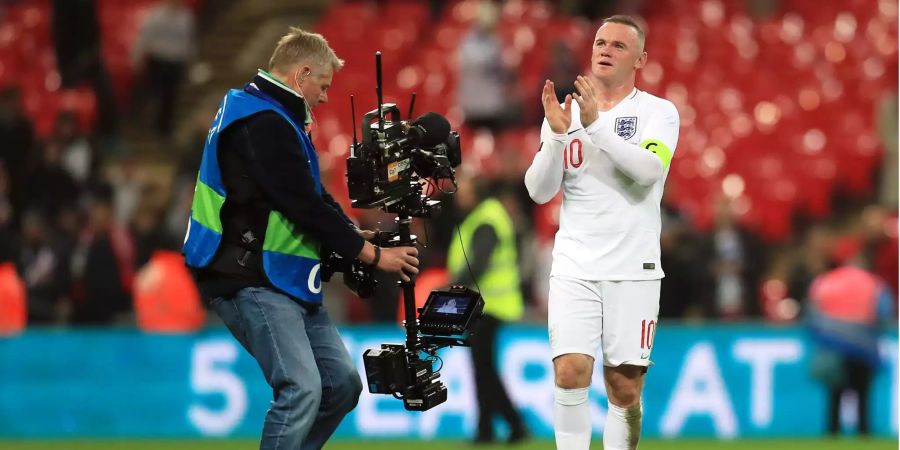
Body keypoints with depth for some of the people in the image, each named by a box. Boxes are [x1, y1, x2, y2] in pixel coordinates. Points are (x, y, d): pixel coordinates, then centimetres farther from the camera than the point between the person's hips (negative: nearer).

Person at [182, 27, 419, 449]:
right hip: (251, 283, -11)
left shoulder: (272, 118, 16)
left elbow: (312, 199, 21)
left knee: (343, 383, 8)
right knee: (302, 388, -22)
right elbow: (304, 206, -20)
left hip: (287, 282, 11)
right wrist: (373, 254, -12)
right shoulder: (261, 123, -17)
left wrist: (358, 236, 6)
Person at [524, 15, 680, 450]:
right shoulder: (565, 112, 9)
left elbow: (649, 170, -18)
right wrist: (557, 134, -13)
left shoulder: (658, 112, 1)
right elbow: (539, 190, 2)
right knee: (571, 372, -13)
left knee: (624, 387, 0)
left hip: (633, 268, -1)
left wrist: (596, 124, -25)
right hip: (574, 267, 1)